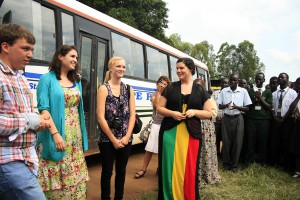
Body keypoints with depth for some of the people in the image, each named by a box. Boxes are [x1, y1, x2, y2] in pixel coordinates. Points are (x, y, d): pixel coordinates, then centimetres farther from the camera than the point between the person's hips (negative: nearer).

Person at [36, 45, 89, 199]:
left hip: (75, 136, 6)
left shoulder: (76, 81, 15)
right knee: (57, 176, 1)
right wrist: (55, 133, -21)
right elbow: (43, 108, -12)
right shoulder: (47, 79, -4)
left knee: (75, 175, 11)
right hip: (57, 134, -5)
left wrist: (82, 136, 12)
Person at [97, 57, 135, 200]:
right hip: (107, 139, -3)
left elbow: (132, 114, 3)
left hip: (126, 139, 4)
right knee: (107, 171, 9)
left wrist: (126, 136, -7)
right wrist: (113, 139, -11)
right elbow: (100, 117, -11)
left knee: (121, 170, 15)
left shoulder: (129, 89, 7)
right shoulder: (104, 89, -5)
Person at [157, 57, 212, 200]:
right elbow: (159, 108, 8)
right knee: (170, 167, 5)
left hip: (191, 135, 0)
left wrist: (194, 111, -10)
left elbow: (209, 113, 9)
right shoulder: (170, 88, 6)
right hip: (170, 133, 0)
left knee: (189, 169, 6)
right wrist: (172, 113, -11)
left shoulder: (200, 90, 7)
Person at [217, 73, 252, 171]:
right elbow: (220, 106, 4)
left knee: (237, 142, 4)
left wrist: (237, 107, -19)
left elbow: (247, 108, -1)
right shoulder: (224, 91, 1)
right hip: (227, 118, 1)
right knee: (226, 141, 5)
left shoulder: (243, 91, -3)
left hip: (238, 118, 0)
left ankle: (234, 164, 20)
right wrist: (226, 105, -17)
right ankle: (226, 163, 21)